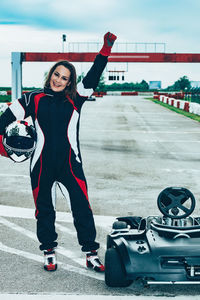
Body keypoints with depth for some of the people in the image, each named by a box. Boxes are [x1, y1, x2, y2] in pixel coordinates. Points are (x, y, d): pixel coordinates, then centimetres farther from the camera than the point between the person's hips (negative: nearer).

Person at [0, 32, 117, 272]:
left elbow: (93, 77, -3)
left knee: (82, 208, -1)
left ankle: (91, 254, 10)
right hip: (42, 166, 0)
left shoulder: (75, 99, 4)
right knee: (44, 210, 11)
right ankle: (49, 252, 28)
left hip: (70, 164, 0)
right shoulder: (34, 99, 3)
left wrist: (106, 50, -11)